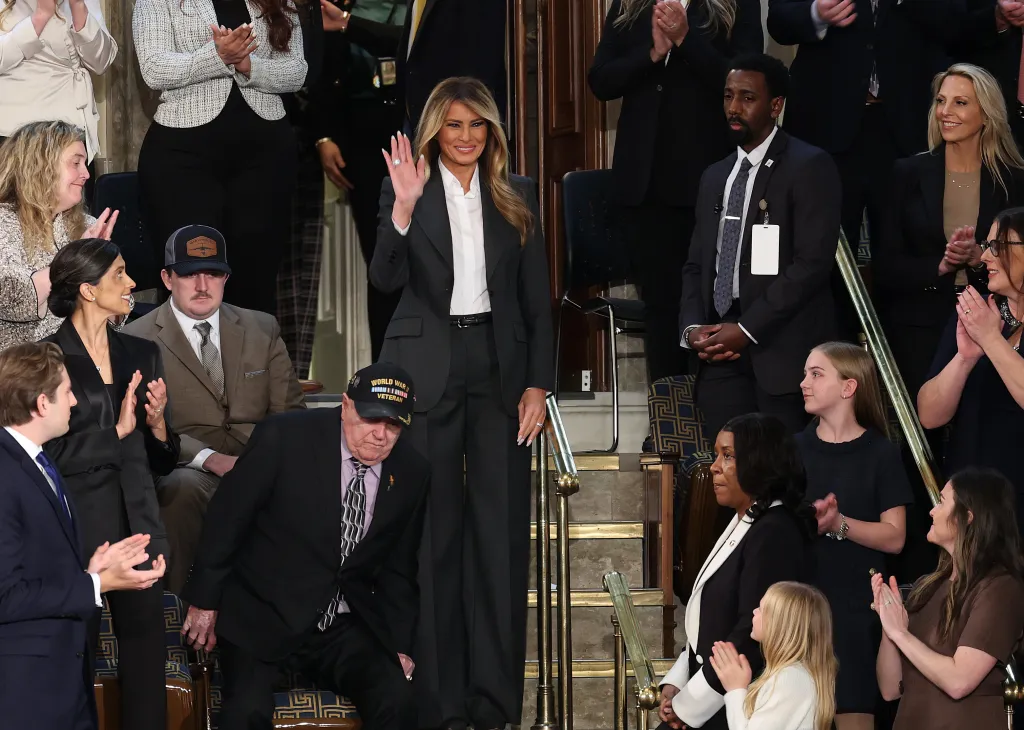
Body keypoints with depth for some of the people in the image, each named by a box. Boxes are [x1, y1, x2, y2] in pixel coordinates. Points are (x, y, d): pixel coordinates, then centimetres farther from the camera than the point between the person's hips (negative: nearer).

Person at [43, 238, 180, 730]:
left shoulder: (142, 354, 12)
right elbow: (45, 455, -12)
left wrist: (158, 424, -4)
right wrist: (115, 432, -13)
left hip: (137, 528, 5)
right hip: (77, 533, -5)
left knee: (146, 650, 4)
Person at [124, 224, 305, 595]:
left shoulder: (262, 329, 17)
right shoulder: (138, 340, 4)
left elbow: (289, 411, 15)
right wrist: (210, 459, -21)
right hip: (188, 469, -3)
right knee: (184, 487, -39)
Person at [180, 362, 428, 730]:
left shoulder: (411, 472, 1)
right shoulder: (284, 437, -13)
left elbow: (398, 568, 12)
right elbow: (226, 517, -5)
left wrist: (400, 644, 6)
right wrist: (205, 600, -2)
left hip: (344, 629, 3)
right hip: (262, 616, -3)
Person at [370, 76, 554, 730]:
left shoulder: (517, 198, 9)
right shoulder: (406, 191, 1)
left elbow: (537, 299, 9)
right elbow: (387, 279, -12)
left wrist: (538, 383, 1)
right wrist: (404, 207, -25)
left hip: (500, 368, 2)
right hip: (428, 371, -2)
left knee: (501, 530, 3)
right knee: (433, 532, 2)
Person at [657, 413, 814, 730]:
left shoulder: (774, 534, -17)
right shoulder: (742, 524, 14)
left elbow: (752, 637, -22)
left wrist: (687, 704, -16)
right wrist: (675, 683, 6)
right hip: (714, 704, 9)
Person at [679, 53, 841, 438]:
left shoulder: (809, 167, -2)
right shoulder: (715, 177, 20)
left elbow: (813, 262, -11)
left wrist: (747, 330, -14)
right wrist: (693, 328, 2)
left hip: (782, 352, -6)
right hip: (720, 353, 6)